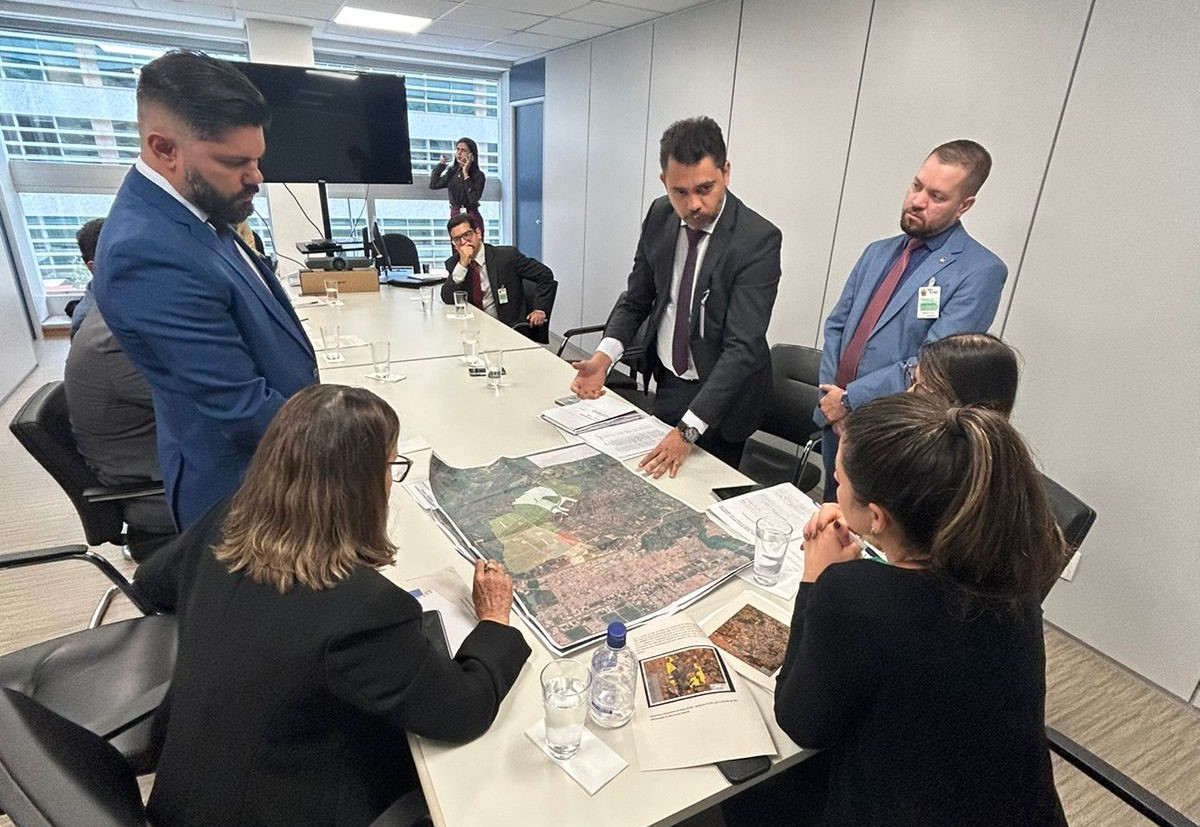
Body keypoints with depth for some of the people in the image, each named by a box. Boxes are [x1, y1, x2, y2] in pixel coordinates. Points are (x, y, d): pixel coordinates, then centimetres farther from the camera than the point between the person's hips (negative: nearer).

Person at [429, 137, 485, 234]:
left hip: (471, 219, -5)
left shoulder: (478, 175, -6)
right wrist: (441, 164, 12)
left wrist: (466, 175, -16)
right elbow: (433, 185, 10)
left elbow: (473, 199, -19)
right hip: (454, 217, 6)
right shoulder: (452, 172, 11)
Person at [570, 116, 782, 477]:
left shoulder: (758, 239, -24)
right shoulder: (659, 216, -7)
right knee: (662, 484, 20)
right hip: (667, 383, 5)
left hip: (722, 393, -4)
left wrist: (688, 429, -36)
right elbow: (636, 299, 0)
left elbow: (743, 347, -29)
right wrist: (604, 356, -19)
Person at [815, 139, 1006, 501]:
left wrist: (850, 398, -16)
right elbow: (836, 326, 8)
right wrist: (830, 397, -6)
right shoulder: (877, 253, 10)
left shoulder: (981, 272, -11)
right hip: (836, 422, 6)